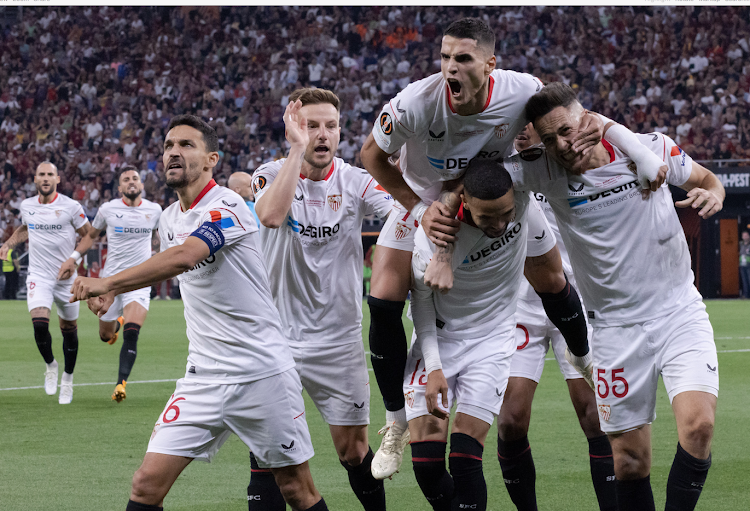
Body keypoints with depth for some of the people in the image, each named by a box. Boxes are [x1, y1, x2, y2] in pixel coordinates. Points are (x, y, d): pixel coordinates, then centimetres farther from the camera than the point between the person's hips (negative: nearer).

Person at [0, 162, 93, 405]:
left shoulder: (71, 207, -8)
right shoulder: (26, 206, 4)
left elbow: (89, 235, -1)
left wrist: (74, 258, -15)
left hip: (65, 276, -1)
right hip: (38, 275, 1)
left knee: (69, 328, 7)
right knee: (39, 323, -19)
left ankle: (67, 379, 28)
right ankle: (50, 366, 8)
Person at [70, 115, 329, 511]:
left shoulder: (226, 208, -16)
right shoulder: (169, 218, 9)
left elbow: (183, 257, -34)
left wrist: (107, 283, -38)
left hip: (263, 371, -6)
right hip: (204, 377, 6)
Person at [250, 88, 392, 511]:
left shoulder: (356, 182, -3)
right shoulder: (271, 175, -5)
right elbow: (271, 215, -28)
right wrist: (298, 149, -29)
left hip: (339, 339, 1)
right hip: (276, 335, -1)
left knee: (354, 448, 7)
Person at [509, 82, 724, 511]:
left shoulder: (652, 149, -6)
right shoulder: (543, 171, -6)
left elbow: (705, 178, 11)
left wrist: (712, 193, -11)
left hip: (680, 311, -1)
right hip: (616, 327, 1)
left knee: (698, 425, -22)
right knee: (630, 460, 0)